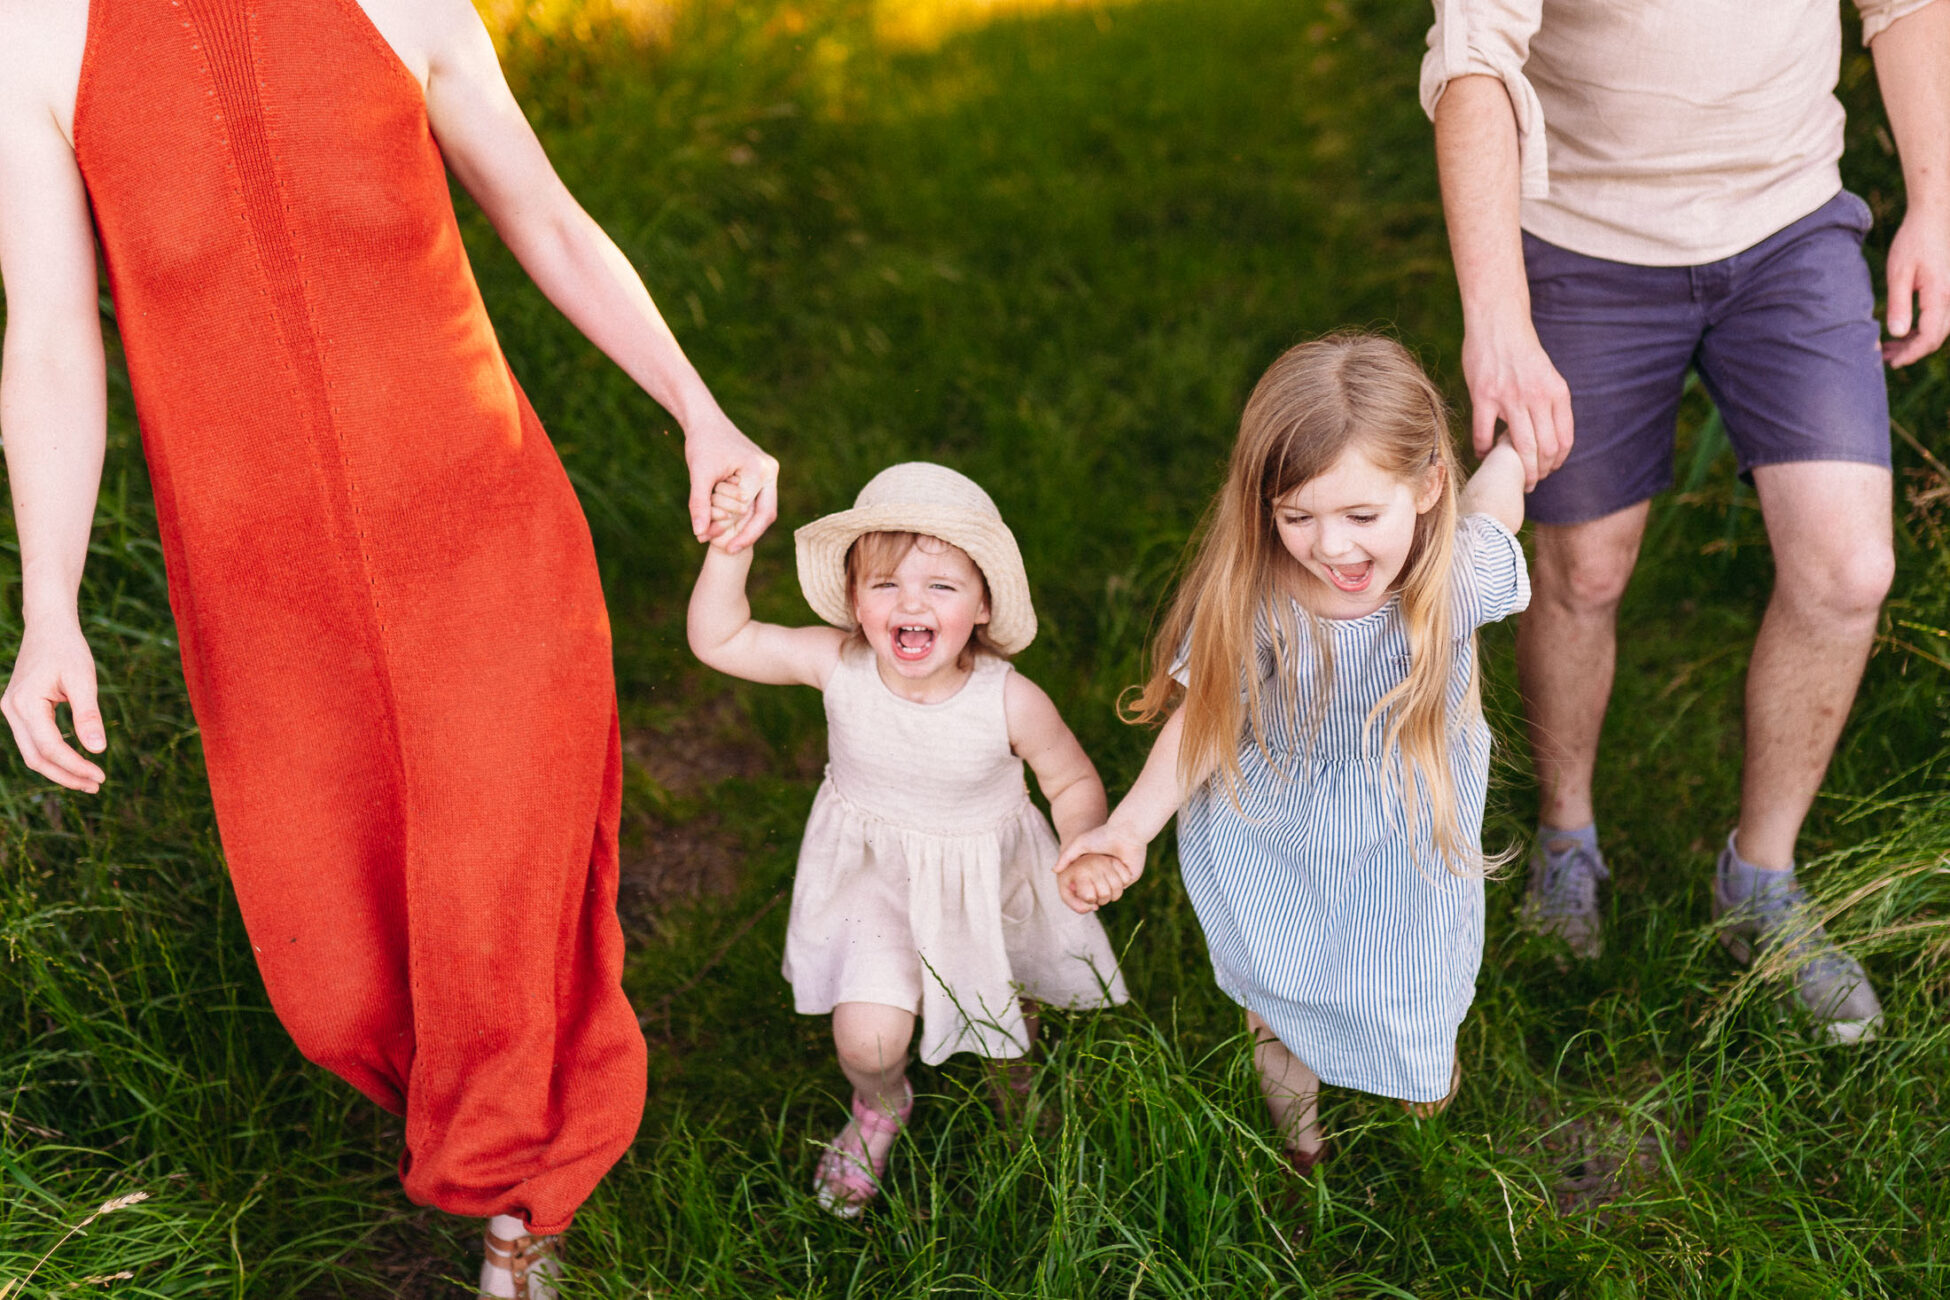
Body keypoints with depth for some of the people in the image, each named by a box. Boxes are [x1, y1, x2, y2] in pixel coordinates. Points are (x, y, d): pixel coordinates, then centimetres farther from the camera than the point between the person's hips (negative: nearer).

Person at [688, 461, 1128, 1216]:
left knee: (1005, 1019, 23)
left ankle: (1013, 1082, 63)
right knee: (868, 1039, -13)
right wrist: (732, 544, -34)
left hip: (984, 879, 0)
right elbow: (719, 641, -23)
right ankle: (880, 1106, 27)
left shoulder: (1011, 703, -29)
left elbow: (1073, 780, -11)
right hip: (872, 872, 0)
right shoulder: (838, 666, -25)